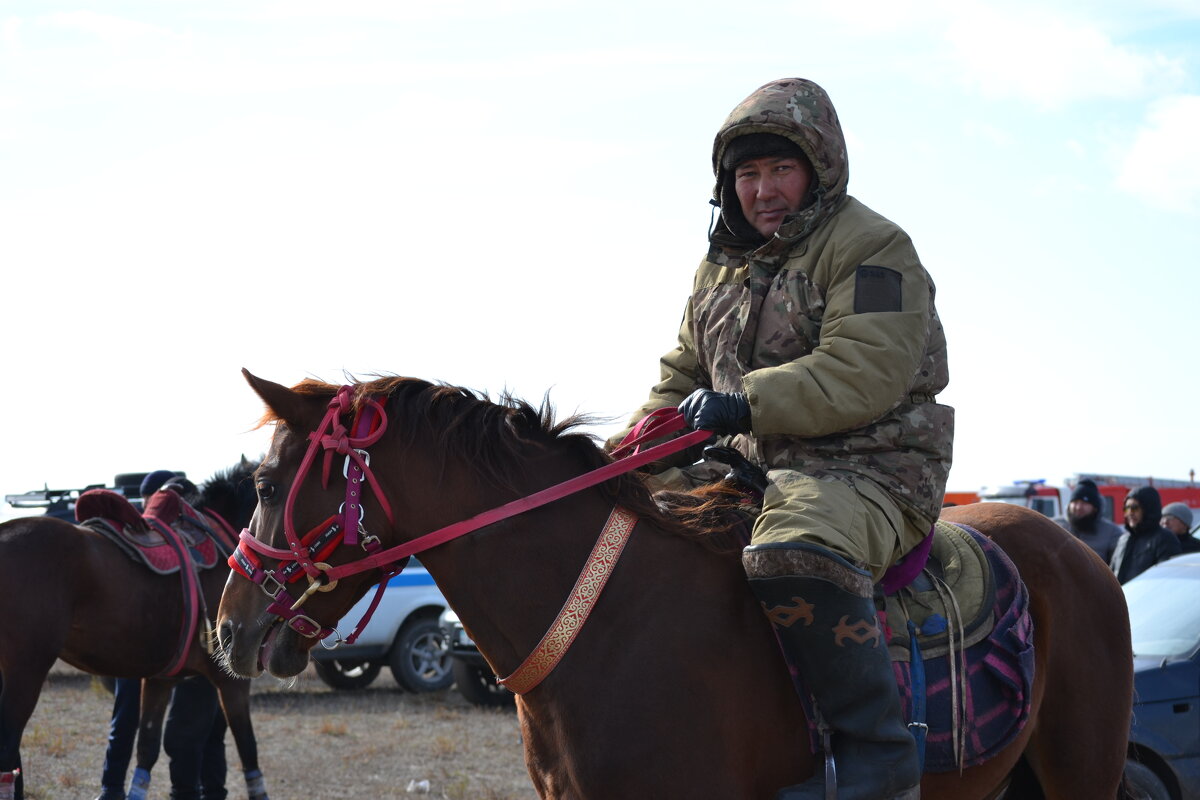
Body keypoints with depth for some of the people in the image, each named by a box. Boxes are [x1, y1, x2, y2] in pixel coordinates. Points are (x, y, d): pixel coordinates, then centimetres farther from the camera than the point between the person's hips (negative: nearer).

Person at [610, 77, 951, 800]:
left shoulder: (873, 248, -6)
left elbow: (862, 375, -19)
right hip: (755, 472, 9)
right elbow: (683, 380, 25)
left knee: (792, 560, -40)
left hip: (870, 472, -9)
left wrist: (747, 404, -27)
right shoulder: (722, 267, 19)